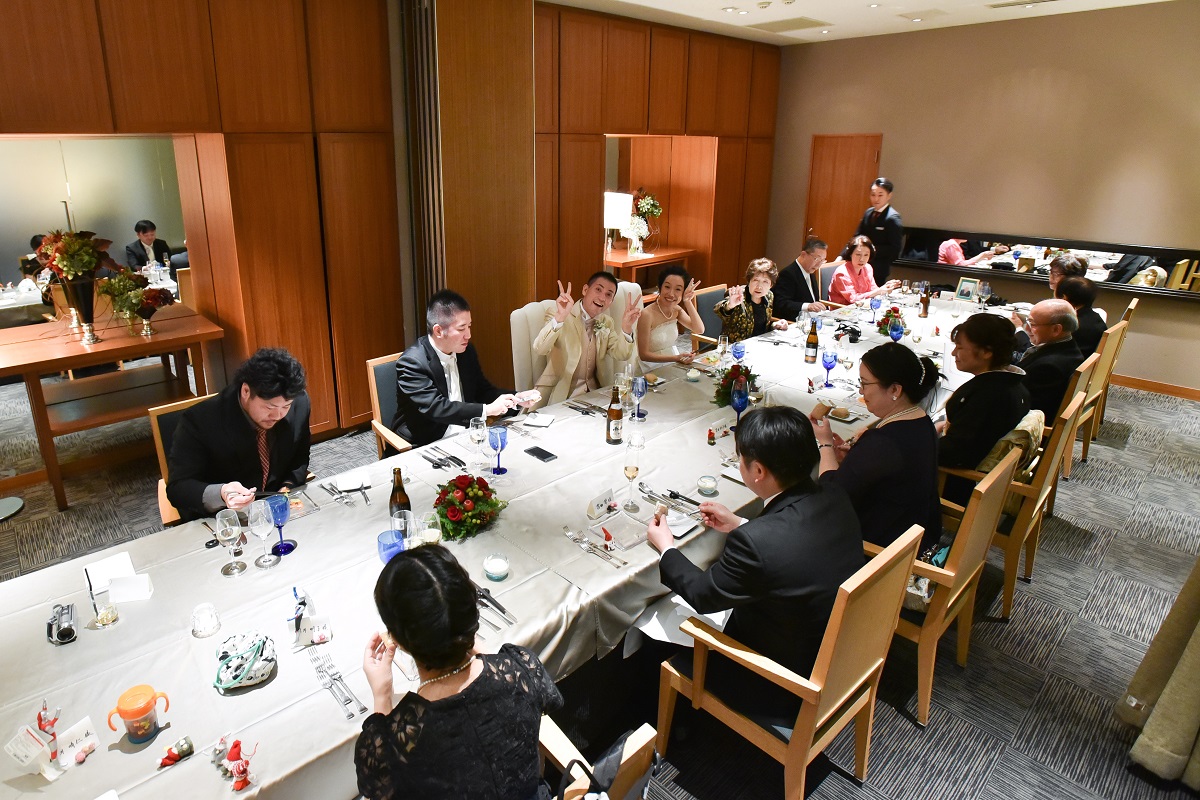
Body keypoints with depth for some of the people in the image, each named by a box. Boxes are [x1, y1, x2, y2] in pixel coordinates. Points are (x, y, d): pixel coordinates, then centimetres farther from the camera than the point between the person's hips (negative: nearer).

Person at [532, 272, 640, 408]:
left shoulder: (606, 323, 12)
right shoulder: (557, 315, -7)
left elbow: (621, 355, 1)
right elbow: (539, 349, -24)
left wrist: (626, 327, -16)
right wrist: (560, 318, -38)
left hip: (594, 392, 6)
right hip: (559, 393, -5)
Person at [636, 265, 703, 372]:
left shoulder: (677, 310, 4)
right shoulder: (647, 315, -18)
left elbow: (699, 330, -6)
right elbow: (643, 355, -17)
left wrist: (688, 301, -12)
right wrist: (676, 358, -25)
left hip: (675, 363, 8)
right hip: (654, 368, -8)